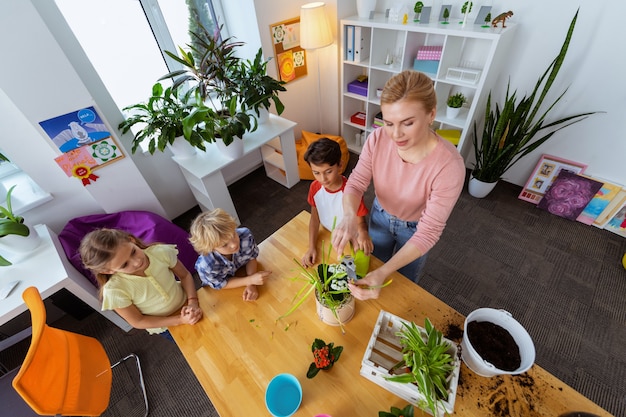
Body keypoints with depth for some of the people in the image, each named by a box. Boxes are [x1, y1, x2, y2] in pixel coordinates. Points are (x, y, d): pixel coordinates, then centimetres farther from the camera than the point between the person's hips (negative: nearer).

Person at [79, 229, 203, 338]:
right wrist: (181, 320, -24)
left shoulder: (161, 252, -30)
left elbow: (185, 275, -12)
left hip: (185, 304, 2)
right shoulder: (114, 290, -31)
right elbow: (137, 322, -17)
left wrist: (193, 302, -27)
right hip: (164, 325, -1)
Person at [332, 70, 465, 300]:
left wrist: (384, 273, -43)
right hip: (380, 215, 3)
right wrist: (349, 216, -43)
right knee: (374, 269, 29)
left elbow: (429, 231, -32)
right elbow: (355, 183, -20)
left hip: (414, 229, -3)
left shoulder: (449, 165, -36)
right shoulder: (377, 139, -27)